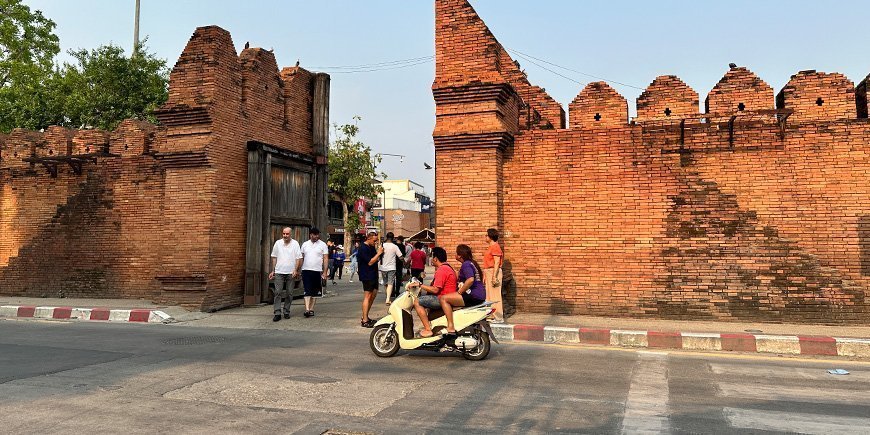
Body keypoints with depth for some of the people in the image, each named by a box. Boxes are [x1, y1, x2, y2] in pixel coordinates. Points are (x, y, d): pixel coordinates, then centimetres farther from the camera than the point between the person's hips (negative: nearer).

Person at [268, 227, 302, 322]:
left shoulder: (295, 244, 1)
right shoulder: (278, 243, 7)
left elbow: (299, 258, 0)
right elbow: (274, 257, 12)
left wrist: (296, 270, -9)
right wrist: (272, 271, 10)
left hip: (291, 273, -1)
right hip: (279, 272, 1)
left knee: (289, 293, 5)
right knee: (278, 292, -6)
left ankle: (286, 312, 16)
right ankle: (277, 313, -6)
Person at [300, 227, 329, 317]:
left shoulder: (323, 245, 2)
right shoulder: (305, 244, 9)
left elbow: (326, 259, 0)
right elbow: (301, 258, 12)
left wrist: (325, 272, -7)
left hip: (317, 271, 0)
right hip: (306, 270, 0)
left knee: (315, 292, 7)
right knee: (307, 291, -7)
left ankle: (311, 309, 16)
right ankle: (307, 309, -14)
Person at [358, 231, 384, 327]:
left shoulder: (372, 247, 13)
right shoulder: (363, 248, -15)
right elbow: (370, 262, -21)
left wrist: (378, 250, 3)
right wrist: (379, 253, -19)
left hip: (373, 275, 10)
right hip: (367, 276, -10)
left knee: (373, 295, 14)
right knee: (367, 296, -9)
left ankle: (365, 317, 23)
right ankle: (365, 321, -8)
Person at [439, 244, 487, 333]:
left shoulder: (466, 264, -11)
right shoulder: (472, 263, 19)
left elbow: (470, 280, -27)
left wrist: (459, 292, -17)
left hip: (473, 296, -11)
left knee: (443, 298, -15)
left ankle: (450, 327, -22)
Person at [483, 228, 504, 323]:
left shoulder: (495, 247, -13)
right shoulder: (490, 247, 18)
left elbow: (497, 262, -19)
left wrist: (494, 276, -24)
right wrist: (485, 275, 23)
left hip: (494, 271, -11)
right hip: (488, 272, 11)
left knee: (495, 296, -9)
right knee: (490, 296, 12)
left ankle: (498, 318, -7)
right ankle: (494, 316, 18)